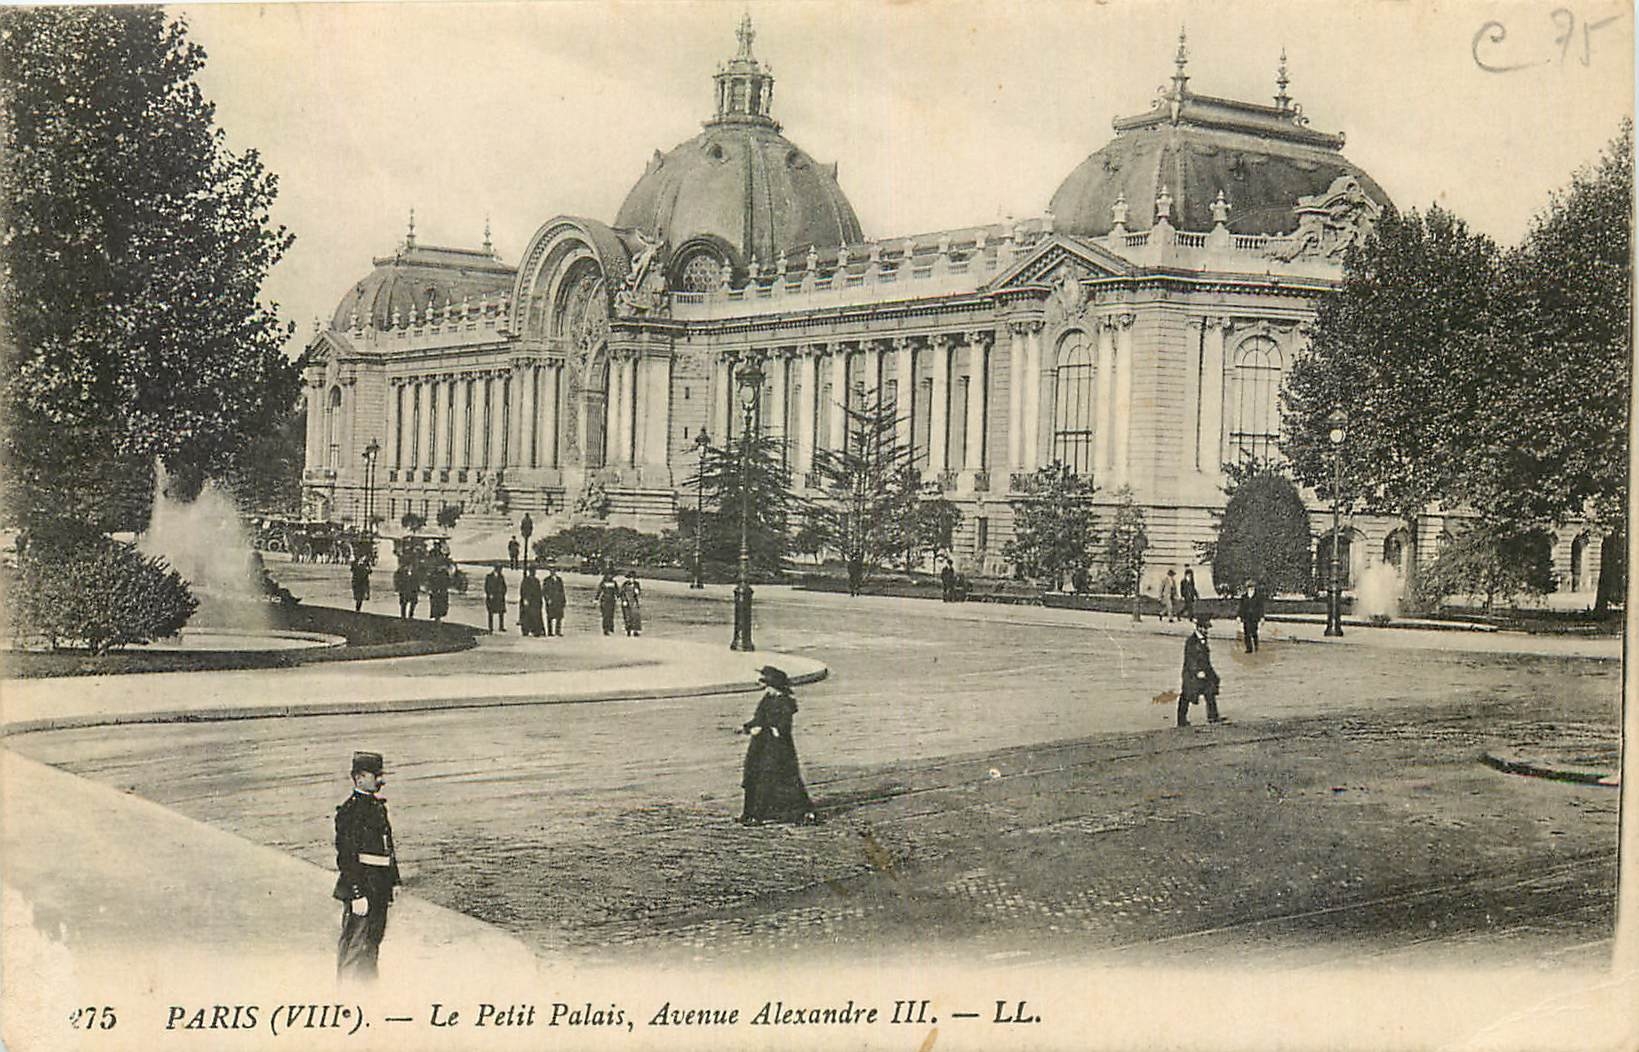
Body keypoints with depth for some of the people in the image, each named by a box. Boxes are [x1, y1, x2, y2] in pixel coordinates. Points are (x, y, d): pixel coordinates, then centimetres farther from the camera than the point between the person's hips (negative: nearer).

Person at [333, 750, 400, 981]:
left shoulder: (378, 806, 14)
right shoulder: (350, 810, -15)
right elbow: (347, 855, -20)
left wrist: (392, 882, 18)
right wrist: (357, 894, -22)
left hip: (380, 888, 9)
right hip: (359, 883, -9)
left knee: (374, 939, 17)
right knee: (354, 944, -3)